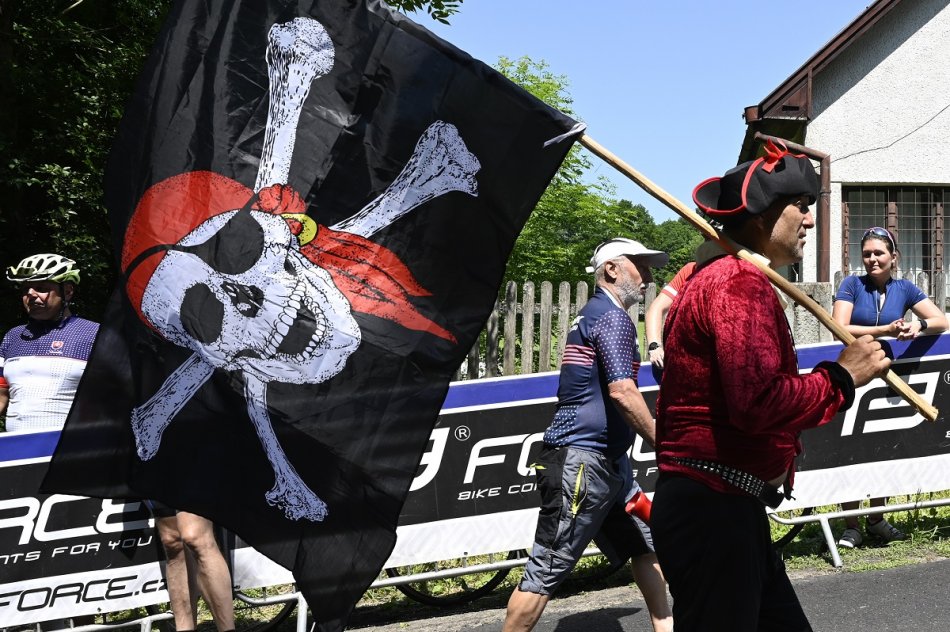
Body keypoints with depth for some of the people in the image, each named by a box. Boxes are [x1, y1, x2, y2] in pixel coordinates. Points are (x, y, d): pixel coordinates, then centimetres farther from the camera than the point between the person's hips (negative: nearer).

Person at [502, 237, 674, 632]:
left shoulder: (592, 315, 20)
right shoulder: (613, 318, -11)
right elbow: (622, 393, -22)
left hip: (608, 460, 11)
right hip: (581, 461, -11)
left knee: (646, 542, 18)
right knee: (546, 573, -6)